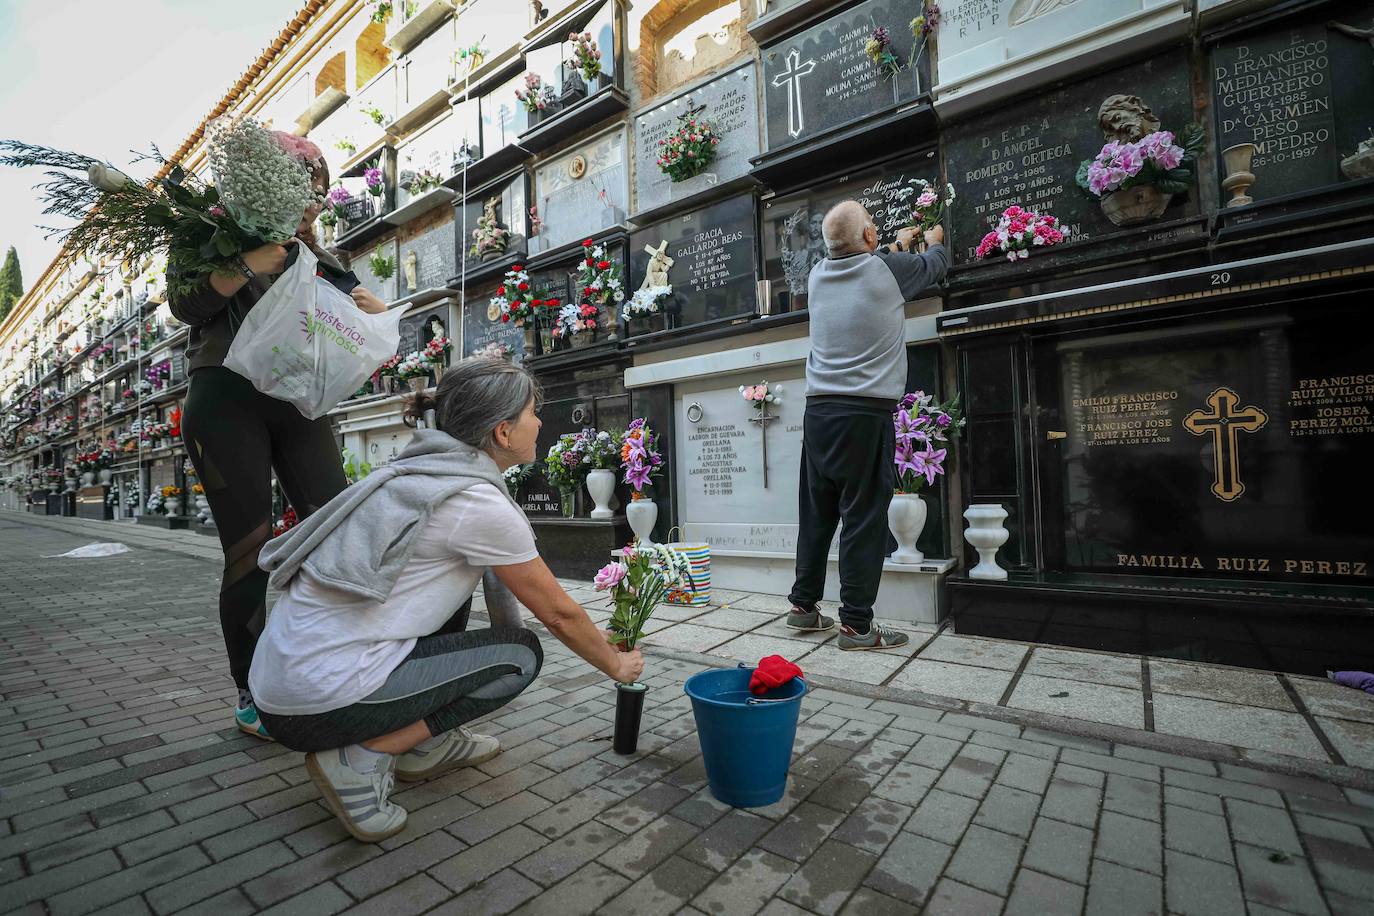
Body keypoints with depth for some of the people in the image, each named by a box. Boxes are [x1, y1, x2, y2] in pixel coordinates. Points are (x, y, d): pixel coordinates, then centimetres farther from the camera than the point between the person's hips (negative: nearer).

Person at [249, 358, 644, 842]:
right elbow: (557, 613, -5)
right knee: (520, 653, 2)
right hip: (322, 703, -9)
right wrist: (616, 664, 14)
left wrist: (591, 633, 27)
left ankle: (426, 744, 20)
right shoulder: (479, 503, -17)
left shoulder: (420, 471, 9)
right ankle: (362, 757, -4)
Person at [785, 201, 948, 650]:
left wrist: (895, 247, 47)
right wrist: (934, 239, 42)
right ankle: (856, 624, 4)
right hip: (866, 413, -5)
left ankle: (803, 605, 21)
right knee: (864, 517, -2)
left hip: (818, 410, 6)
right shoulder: (889, 269, 0)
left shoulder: (818, 275, 11)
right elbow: (934, 265, 21)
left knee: (817, 513, 11)